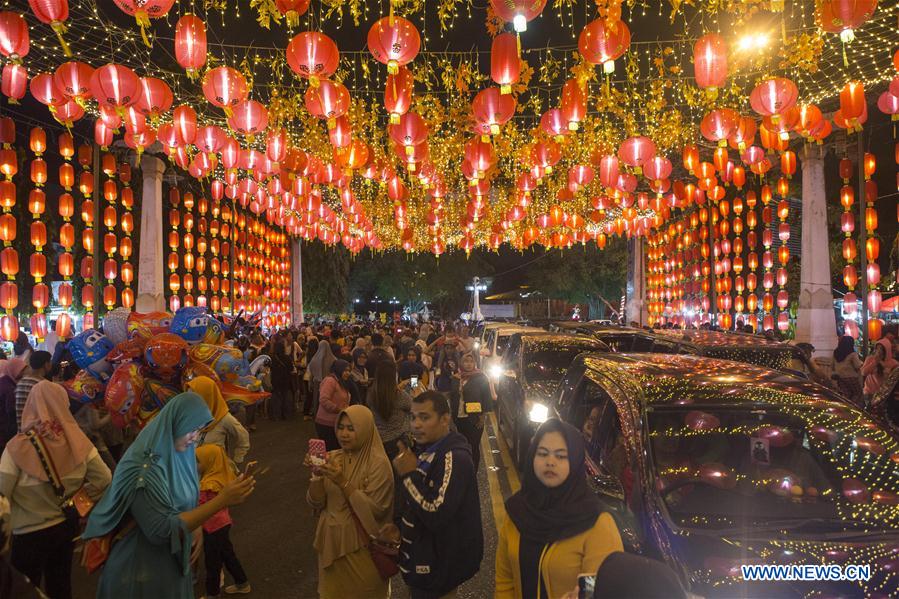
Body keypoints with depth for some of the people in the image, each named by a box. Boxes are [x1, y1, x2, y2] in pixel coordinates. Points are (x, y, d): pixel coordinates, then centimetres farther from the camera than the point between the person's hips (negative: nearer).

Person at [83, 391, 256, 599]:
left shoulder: (179, 452, -2)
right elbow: (163, 530, -28)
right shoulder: (144, 468, -28)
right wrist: (222, 500, -31)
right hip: (143, 569, -8)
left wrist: (196, 527, -8)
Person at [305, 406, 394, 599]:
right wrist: (317, 475, -20)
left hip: (361, 547, -5)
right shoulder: (332, 458, 0)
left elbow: (374, 510, -22)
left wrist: (343, 482, -29)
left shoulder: (378, 463, -17)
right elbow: (316, 503, -2)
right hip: (332, 542, 5)